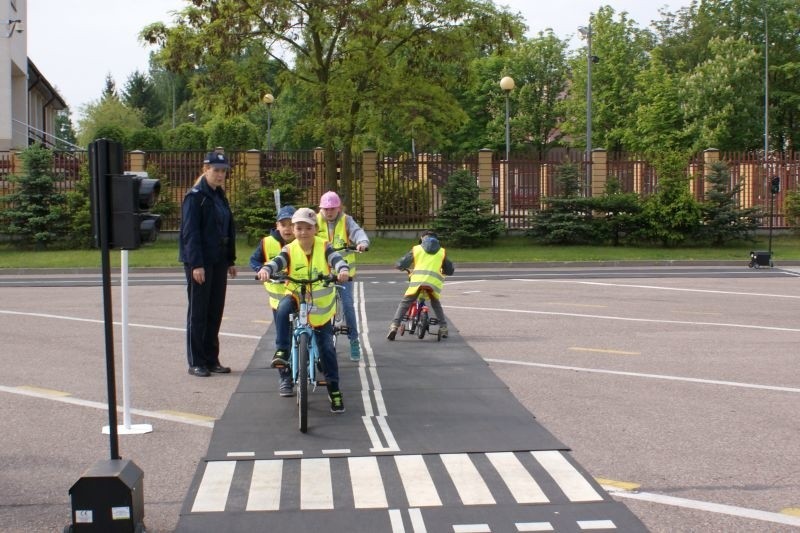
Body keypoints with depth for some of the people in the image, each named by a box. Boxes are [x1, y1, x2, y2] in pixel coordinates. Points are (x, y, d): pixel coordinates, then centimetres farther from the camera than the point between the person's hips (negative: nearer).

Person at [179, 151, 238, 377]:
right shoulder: (195, 197, -10)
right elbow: (190, 232, -15)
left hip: (218, 262, 7)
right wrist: (196, 264, -20)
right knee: (198, 312, -1)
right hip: (199, 262, -7)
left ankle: (212, 360, 17)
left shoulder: (220, 196, 14)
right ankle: (195, 362, 7)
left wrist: (230, 260, 13)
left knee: (215, 312, 9)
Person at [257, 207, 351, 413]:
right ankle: (282, 351, -26)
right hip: (296, 297, 0)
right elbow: (277, 261, -22)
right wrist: (265, 270, -45)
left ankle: (334, 388, 14)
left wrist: (343, 270, -47)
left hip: (321, 305, 0)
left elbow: (336, 259, -24)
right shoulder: (289, 250, -7)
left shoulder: (324, 247, -8)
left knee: (326, 347, 1)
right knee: (283, 309, -36)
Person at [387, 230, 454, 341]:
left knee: (404, 303, 8)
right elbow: (450, 270, 25)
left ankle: (394, 326, -6)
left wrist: (404, 267, 38)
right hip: (435, 282, 2)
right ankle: (443, 327, 20)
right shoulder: (442, 252, 22)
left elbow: (400, 264, 15)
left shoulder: (416, 249, 18)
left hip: (418, 280, -2)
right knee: (436, 304, 27)